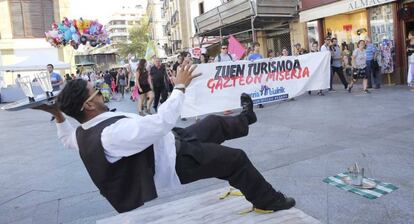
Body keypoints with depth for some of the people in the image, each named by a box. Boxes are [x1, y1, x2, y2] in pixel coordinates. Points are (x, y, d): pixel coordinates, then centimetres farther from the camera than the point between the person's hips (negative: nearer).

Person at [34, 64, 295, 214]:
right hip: (175, 160, -10)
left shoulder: (84, 135, -5)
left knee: (213, 122, 23)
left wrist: (59, 115, 9)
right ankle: (271, 202, 21)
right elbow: (163, 122, -40)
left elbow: (68, 139, 20)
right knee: (236, 159, 0)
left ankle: (244, 119, 54)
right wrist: (180, 87, -29)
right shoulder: (112, 133, -37)